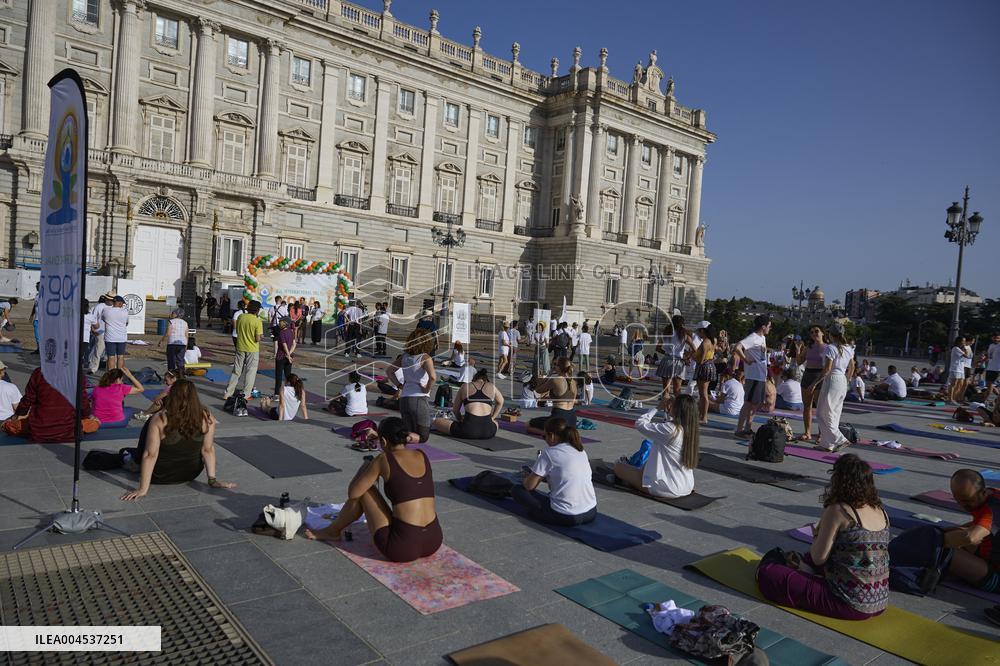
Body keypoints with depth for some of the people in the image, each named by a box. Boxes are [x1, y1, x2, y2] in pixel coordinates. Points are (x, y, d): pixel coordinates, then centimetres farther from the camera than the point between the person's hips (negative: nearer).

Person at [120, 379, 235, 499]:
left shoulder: (160, 419, -21)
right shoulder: (207, 418, -17)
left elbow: (150, 455, -20)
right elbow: (208, 450, -12)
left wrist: (143, 489, -16)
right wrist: (213, 480, -5)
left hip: (159, 476, -2)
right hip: (191, 474, 2)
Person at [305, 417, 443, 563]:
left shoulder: (384, 459, -5)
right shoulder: (422, 456, 9)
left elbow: (353, 493, 3)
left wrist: (365, 468, 21)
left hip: (401, 548, -5)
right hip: (434, 543, 5)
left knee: (363, 491, 14)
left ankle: (333, 531, 36)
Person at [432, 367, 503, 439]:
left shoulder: (464, 387, 14)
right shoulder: (492, 387, 17)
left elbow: (455, 410, 21)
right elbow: (500, 402, 35)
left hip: (469, 430, -2)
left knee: (437, 421, 13)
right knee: (495, 423, 40)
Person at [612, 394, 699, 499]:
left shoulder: (670, 430, -21)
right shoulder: (690, 429, 0)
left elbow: (640, 423, -12)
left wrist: (658, 407, -3)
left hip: (666, 489, -8)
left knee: (618, 466, 4)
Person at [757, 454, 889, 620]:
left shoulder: (837, 511, -16)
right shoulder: (881, 511, 4)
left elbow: (818, 558, -12)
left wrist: (816, 535, 6)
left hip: (850, 605, -8)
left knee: (768, 573, 0)